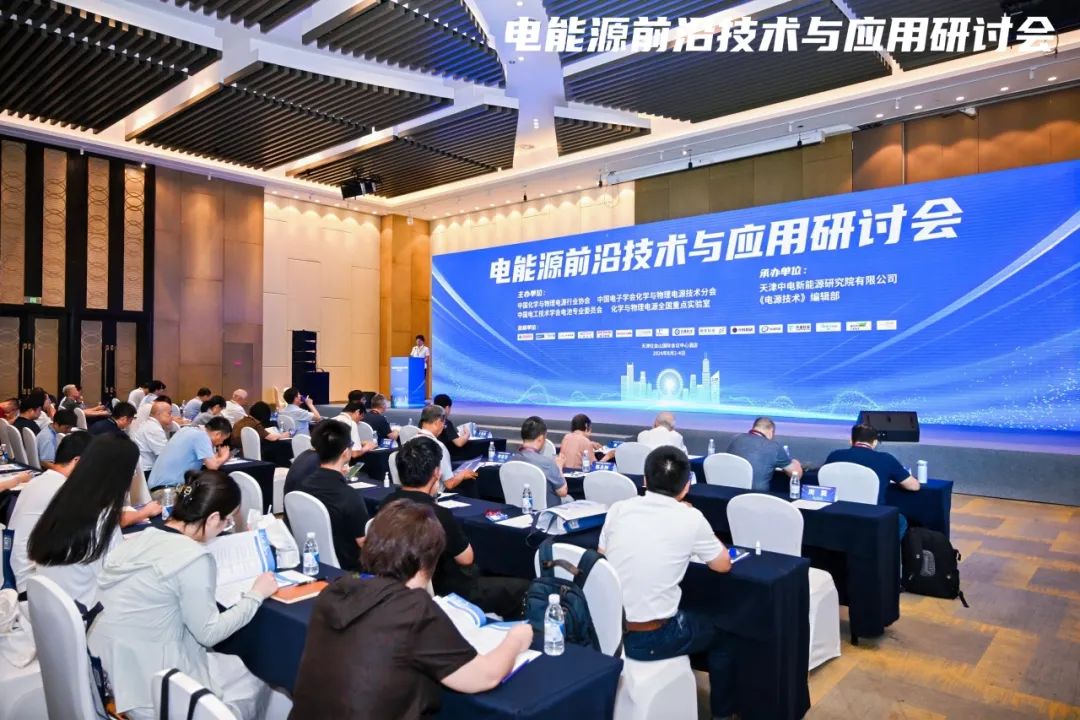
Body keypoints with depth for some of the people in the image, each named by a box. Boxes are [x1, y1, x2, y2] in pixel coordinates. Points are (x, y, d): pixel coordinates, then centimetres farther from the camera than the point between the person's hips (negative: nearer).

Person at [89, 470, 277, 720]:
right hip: (142, 688, -8)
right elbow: (208, 634, -14)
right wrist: (255, 595, -3)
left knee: (233, 664, 21)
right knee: (255, 685, 11)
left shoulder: (140, 539, 0)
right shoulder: (194, 559, -22)